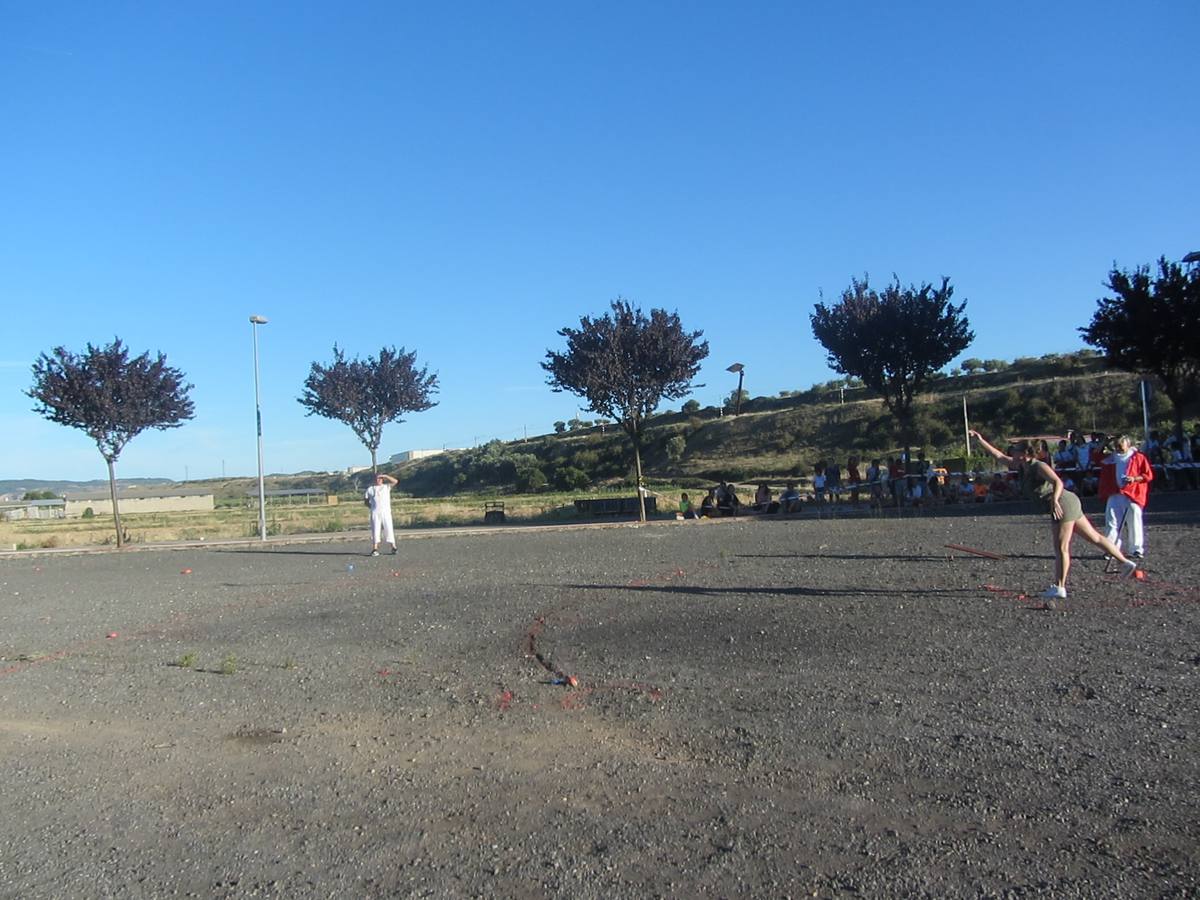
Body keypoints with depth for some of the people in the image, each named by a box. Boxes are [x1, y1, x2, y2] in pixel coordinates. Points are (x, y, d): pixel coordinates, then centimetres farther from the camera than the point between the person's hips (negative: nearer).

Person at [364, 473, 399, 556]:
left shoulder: (387, 486, 13)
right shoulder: (370, 489, 16)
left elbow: (395, 481, -2)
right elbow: (366, 501, 17)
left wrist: (385, 476, -2)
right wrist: (372, 506, 1)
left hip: (386, 511, -1)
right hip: (375, 512, 1)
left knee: (389, 529, -5)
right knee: (375, 530, -4)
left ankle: (393, 547, -1)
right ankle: (375, 549, -5)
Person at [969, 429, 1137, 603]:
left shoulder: (1038, 466, -15)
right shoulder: (1022, 467, 10)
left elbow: (1058, 482, -29)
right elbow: (999, 456, 13)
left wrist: (1054, 500, -44)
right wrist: (980, 440, 10)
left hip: (1064, 504, -10)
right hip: (1064, 505, 10)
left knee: (1061, 548, -6)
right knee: (1095, 537, 16)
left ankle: (1059, 588, -3)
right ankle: (1126, 562, 24)